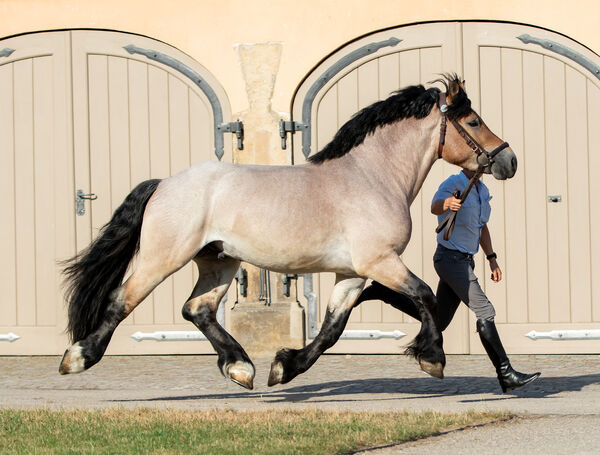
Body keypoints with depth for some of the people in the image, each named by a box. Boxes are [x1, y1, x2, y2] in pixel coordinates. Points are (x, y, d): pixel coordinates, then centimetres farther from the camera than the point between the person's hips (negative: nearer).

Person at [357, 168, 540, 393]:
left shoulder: (482, 190, 12)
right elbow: (435, 207, -34)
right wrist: (447, 204, -57)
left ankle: (382, 292, 20)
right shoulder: (453, 184, -14)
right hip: (451, 259, -9)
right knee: (485, 312, -14)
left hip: (465, 261, 9)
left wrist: (492, 259, 17)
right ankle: (506, 375, -11)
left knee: (436, 322, 11)